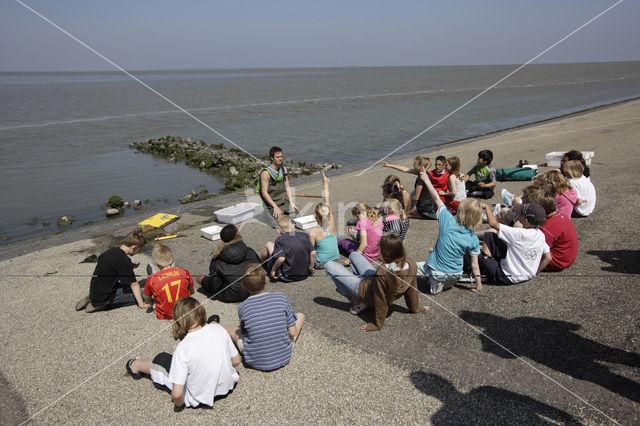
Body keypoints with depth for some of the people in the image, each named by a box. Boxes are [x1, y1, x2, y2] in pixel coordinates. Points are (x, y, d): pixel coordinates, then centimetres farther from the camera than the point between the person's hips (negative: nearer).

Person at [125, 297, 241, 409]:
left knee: (162, 359, 16)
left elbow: (177, 394, -27)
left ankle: (136, 366, 48)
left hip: (200, 398, -4)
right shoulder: (218, 328, -13)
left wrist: (178, 403, -6)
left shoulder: (183, 348, -26)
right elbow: (237, 360, -3)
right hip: (228, 385, 4)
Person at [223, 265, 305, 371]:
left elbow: (244, 333, 2)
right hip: (284, 358, 1)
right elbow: (293, 333, -8)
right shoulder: (281, 298, -12)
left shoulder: (242, 307, -12)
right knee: (300, 315, 20)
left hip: (256, 363, 0)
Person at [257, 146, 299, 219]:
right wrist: (275, 207, -19)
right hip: (272, 203, -6)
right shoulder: (266, 173, -13)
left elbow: (287, 187, 11)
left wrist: (292, 203, 0)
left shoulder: (284, 169, 8)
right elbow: (264, 193, -15)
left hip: (284, 201, 6)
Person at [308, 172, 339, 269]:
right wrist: (326, 185, 5)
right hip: (335, 259, 5)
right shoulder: (331, 224, -12)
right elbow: (327, 202, -3)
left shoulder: (313, 232, -25)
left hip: (321, 263, -5)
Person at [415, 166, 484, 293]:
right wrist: (478, 285, 5)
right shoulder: (473, 239, -12)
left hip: (436, 270, -3)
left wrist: (426, 179, -1)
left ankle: (436, 282, 8)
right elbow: (474, 265, -7)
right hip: (455, 274, 3)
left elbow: (436, 197, -12)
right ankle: (443, 283, 13)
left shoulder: (448, 221, -20)